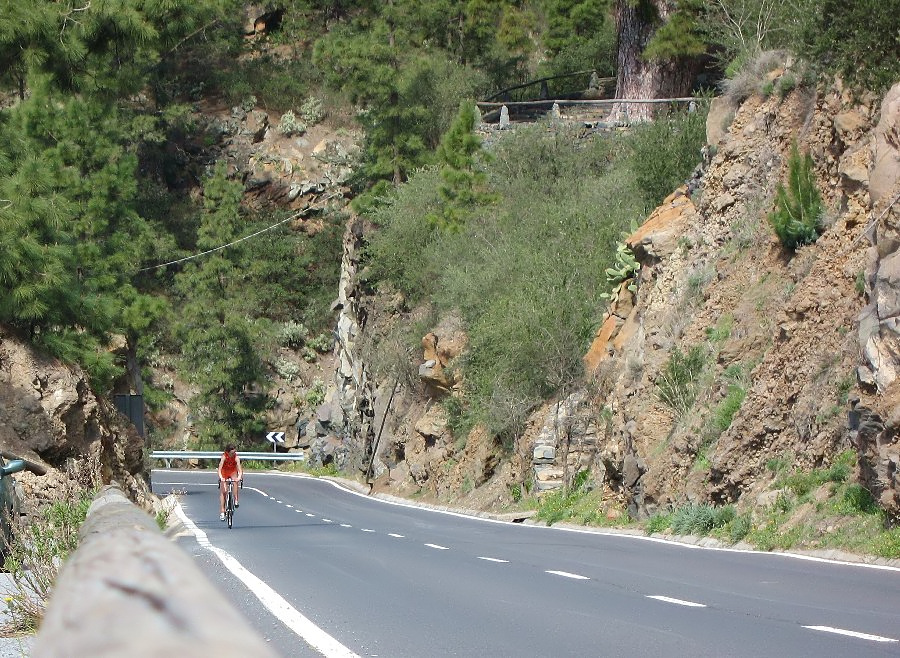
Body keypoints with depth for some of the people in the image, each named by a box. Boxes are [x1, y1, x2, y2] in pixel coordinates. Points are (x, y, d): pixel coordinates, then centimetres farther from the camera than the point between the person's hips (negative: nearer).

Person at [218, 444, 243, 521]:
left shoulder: (236, 457, -26)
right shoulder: (224, 456, -29)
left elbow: (240, 470, -33)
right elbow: (219, 469, -35)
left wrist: (239, 477, -53)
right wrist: (221, 477, -53)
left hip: (233, 472, 0)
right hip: (224, 472, 0)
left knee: (236, 481, -35)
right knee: (222, 492, -5)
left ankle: (236, 500, -27)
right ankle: (222, 512, -1)